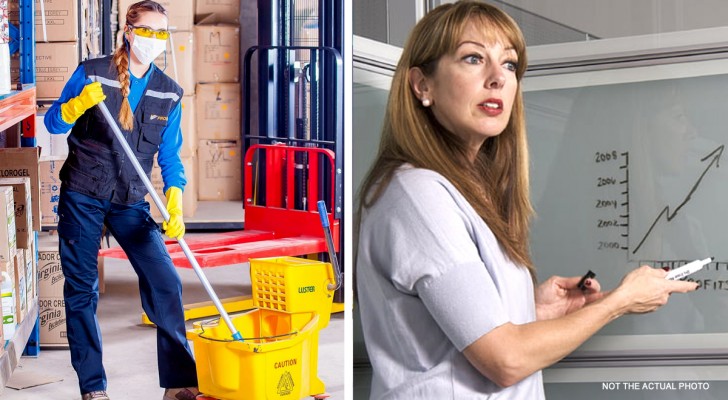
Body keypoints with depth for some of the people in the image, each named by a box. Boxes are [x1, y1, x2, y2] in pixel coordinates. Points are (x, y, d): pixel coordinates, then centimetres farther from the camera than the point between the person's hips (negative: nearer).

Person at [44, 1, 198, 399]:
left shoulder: (168, 93, 3)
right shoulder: (91, 72, -4)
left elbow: (170, 157, 2)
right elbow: (53, 123, 0)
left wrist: (174, 202, -15)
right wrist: (79, 104, -22)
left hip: (130, 202, 2)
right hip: (82, 195, -2)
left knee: (165, 282, -10)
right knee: (81, 289, 1)